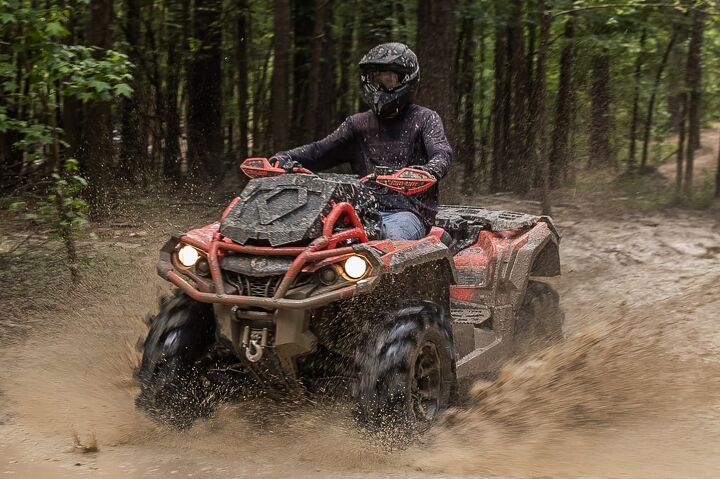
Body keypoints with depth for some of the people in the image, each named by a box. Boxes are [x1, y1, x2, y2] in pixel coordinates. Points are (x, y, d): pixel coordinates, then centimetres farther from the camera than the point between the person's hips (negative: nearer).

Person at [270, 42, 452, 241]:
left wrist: (428, 171, -34)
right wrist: (285, 157, -9)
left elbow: (442, 154, -8)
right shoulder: (358, 124, 21)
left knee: (391, 238, -38)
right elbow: (320, 150, 11)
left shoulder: (424, 119, 9)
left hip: (409, 212, -4)